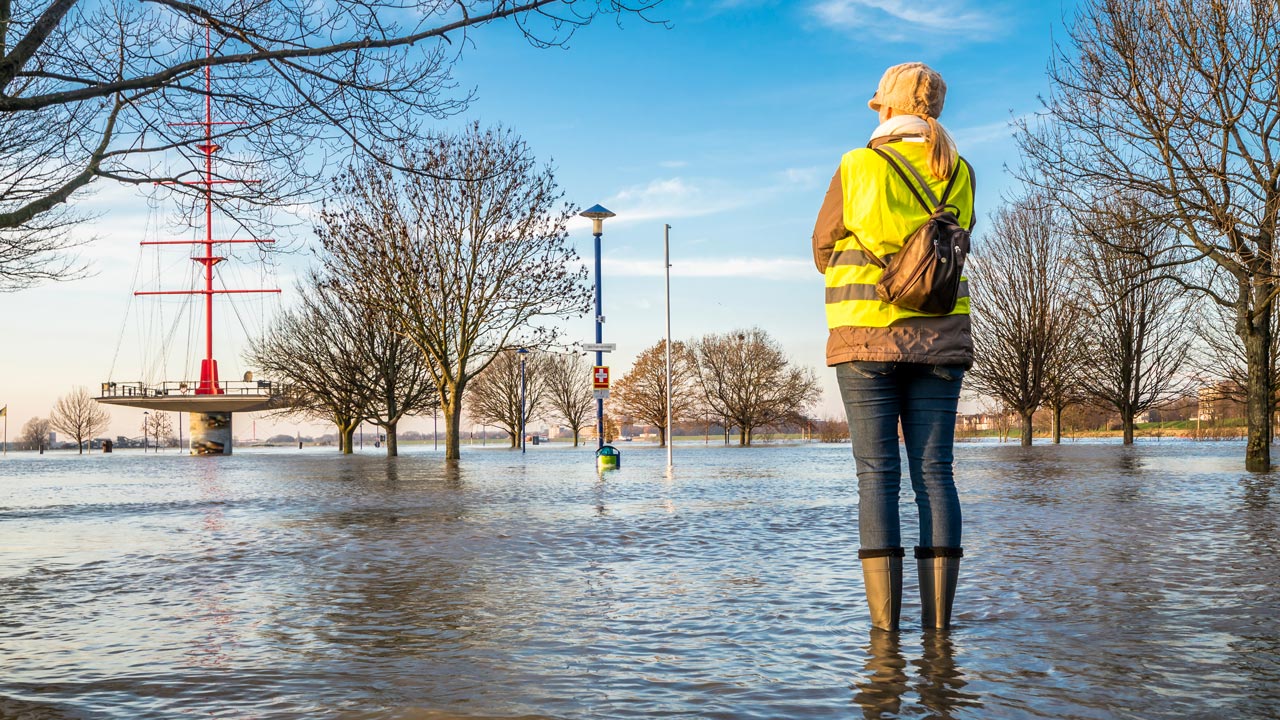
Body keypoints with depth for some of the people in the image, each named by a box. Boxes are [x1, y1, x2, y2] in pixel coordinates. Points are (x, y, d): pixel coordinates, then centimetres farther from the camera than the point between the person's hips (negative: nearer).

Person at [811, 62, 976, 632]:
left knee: (877, 474, -2)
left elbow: (824, 250, 6)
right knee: (934, 472, 4)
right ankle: (938, 617, 3)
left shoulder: (857, 167, -4)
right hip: (940, 337, 3)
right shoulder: (959, 174, 6)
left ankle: (885, 620, -4)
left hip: (866, 336, -3)